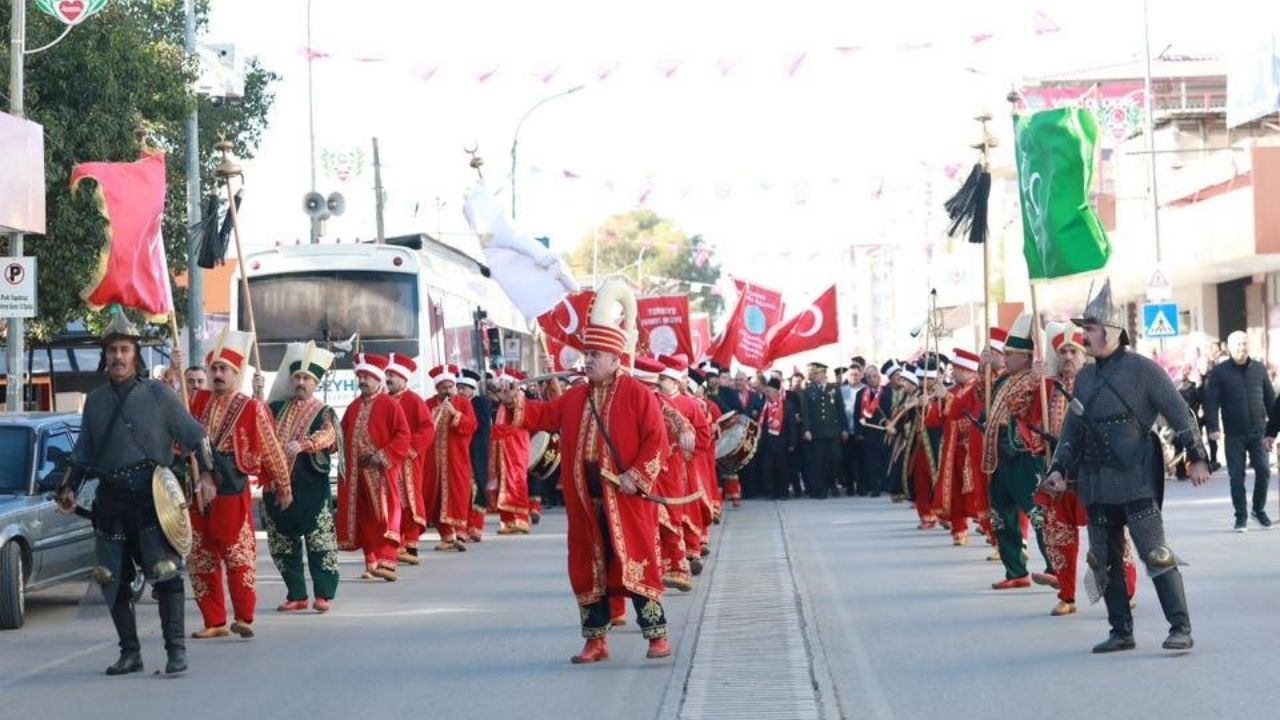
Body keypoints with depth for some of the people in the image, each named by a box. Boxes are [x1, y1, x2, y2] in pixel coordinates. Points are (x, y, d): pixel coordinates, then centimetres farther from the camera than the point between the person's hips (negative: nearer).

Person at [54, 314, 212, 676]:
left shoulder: (157, 394, 0)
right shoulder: (95, 400, 12)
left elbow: (195, 435, 3)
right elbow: (82, 452, 21)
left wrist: (206, 474, -6)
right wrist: (68, 488, 11)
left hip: (151, 497, -5)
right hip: (110, 500, 5)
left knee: (166, 574, -10)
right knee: (114, 580, 7)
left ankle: (176, 650, -4)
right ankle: (129, 652, 16)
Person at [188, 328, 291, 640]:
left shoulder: (251, 408, -6)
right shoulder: (198, 401, 9)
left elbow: (272, 451, 0)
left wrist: (284, 489, 5)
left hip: (232, 490, -5)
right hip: (198, 489, 6)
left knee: (239, 555, -5)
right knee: (200, 559, 8)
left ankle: (244, 618, 0)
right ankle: (214, 621, 16)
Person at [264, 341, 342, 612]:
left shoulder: (323, 413, 1)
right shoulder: (276, 408, 15)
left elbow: (326, 436, -19)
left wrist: (301, 444, -37)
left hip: (311, 487, -5)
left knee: (319, 541, -5)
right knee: (282, 543, 8)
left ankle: (324, 594, 3)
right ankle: (296, 594, 17)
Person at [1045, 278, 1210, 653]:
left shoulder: (1142, 370, -6)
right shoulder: (1084, 377, 13)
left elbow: (1180, 416, -4)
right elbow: (1072, 429, 17)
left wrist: (1197, 458, -8)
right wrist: (1058, 468, 6)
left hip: (1136, 481, -7)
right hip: (1096, 484, 7)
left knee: (1155, 554, -10)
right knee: (1105, 560, 9)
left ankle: (1181, 628, -6)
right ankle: (1121, 632, 17)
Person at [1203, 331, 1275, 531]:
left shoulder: (1259, 369, 6)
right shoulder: (1219, 372, -2)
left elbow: (1271, 400, 9)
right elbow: (1211, 401, -7)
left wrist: (1272, 430, 5)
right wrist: (1213, 427, -20)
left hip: (1259, 432, 2)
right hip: (1234, 434, -2)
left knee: (1263, 471, -1)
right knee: (1237, 476, 1)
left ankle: (1259, 509, 19)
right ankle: (1241, 516, 10)